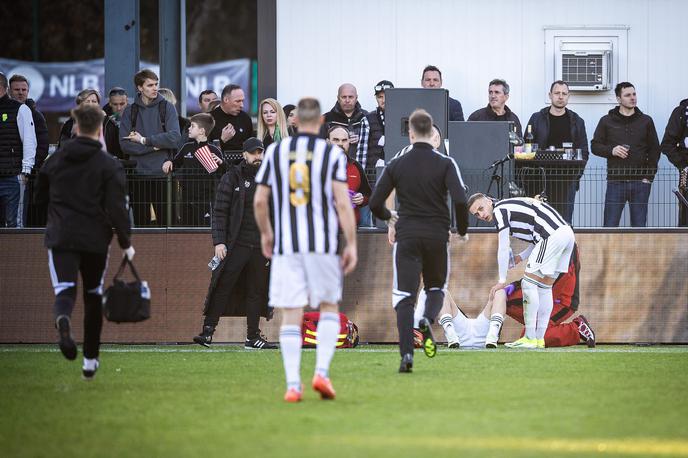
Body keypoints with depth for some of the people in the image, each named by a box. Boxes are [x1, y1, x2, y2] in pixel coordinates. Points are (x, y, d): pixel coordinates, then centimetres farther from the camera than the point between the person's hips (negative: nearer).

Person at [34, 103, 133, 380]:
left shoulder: (55, 159, 7)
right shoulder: (109, 165, -4)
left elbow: (40, 197, 17)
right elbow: (117, 208, -11)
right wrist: (125, 243, -1)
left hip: (60, 237, 1)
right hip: (96, 240, 0)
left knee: (64, 290, -9)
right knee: (93, 297, 16)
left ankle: (62, 319, -47)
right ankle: (90, 361, 20)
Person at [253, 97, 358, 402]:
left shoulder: (275, 152, 4)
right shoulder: (332, 154, -3)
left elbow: (259, 200, 5)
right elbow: (343, 202, -10)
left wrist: (265, 233, 21)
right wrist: (352, 245, -6)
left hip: (285, 247, 1)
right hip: (323, 244, -1)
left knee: (291, 316, 4)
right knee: (329, 309, 14)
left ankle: (293, 385, -4)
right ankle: (322, 371, -4)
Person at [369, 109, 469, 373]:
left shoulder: (396, 165, 1)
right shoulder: (445, 164, -4)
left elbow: (375, 204, 2)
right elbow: (460, 200, -15)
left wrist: (389, 217, 25)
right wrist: (462, 230, 3)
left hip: (406, 236, 0)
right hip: (437, 236, 0)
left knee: (404, 297, 0)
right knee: (436, 288, 20)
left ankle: (406, 354, -16)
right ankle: (428, 321, -14)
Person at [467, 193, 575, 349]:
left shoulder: (499, 211, -2)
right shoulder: (511, 207, 26)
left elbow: (503, 249, -3)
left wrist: (502, 281, 2)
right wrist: (521, 257, 20)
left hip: (553, 235, -9)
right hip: (567, 231, 9)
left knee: (529, 282, -3)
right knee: (544, 287, 14)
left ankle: (530, 338, -5)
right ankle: (539, 339, 15)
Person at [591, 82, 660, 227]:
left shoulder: (646, 121, 9)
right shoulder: (606, 121, 7)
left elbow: (654, 150, 9)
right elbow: (595, 146, 9)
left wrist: (649, 177, -1)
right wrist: (611, 150, -12)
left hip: (640, 182, 1)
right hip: (615, 181, -1)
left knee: (640, 226, 3)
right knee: (610, 226, -4)